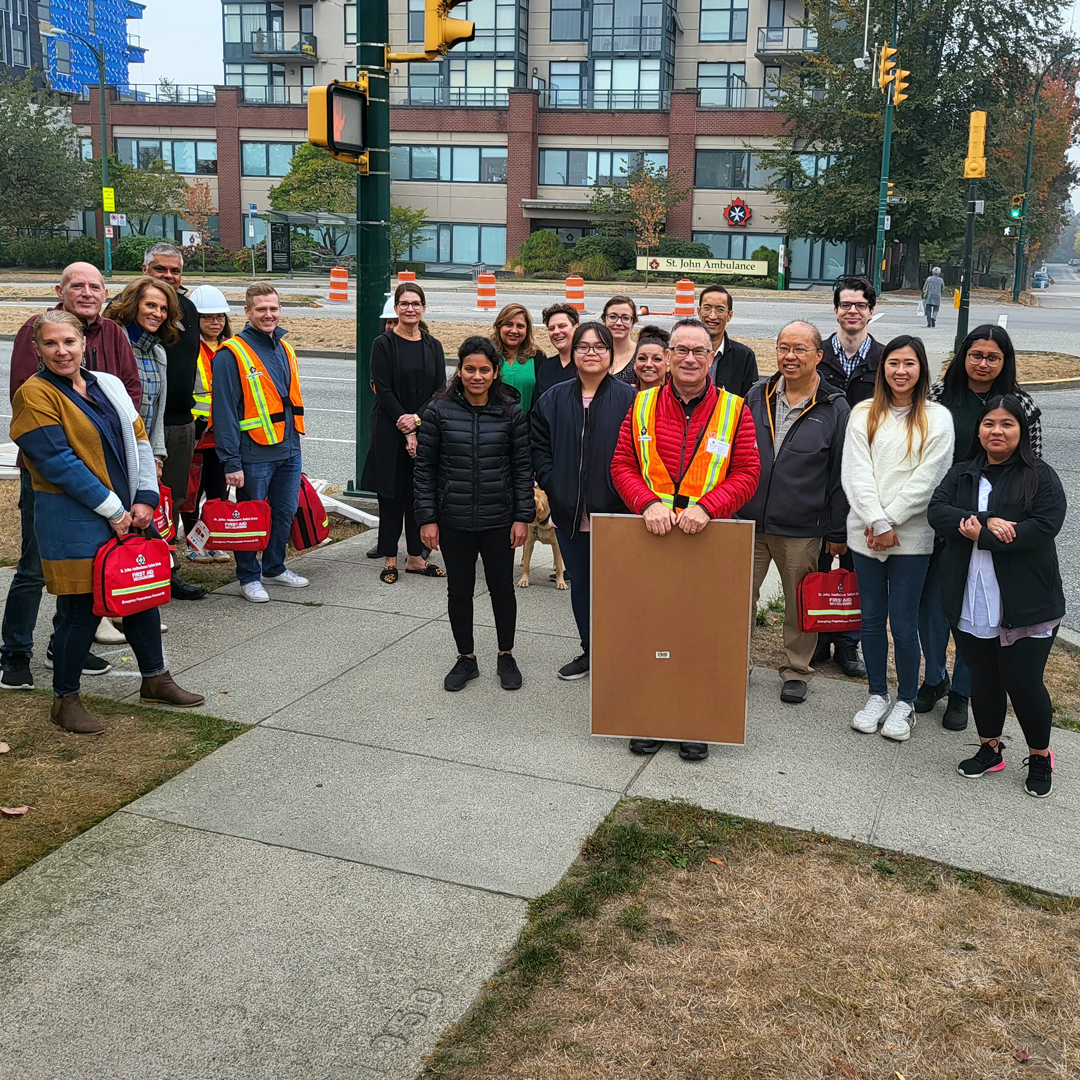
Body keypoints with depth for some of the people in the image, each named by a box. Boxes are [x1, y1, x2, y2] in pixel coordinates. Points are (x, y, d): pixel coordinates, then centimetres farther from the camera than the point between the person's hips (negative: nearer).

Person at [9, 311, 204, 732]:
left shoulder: (108, 385, 10)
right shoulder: (34, 394, -10)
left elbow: (138, 440, 9)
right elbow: (58, 462, -17)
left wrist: (145, 499, -4)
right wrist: (113, 510, -17)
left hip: (127, 514, 7)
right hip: (74, 522, -7)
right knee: (82, 608, -1)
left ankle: (155, 680, 32)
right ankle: (65, 699, 17)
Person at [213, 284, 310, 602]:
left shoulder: (285, 348, 12)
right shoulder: (232, 354, -11)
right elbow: (224, 411, -14)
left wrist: (294, 441, 17)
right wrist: (231, 462, -18)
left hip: (289, 450, 7)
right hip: (254, 454, -7)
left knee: (286, 513, 15)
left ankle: (274, 568, 32)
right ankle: (249, 577, 19)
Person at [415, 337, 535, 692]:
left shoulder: (511, 412, -3)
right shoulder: (439, 411, -4)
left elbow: (523, 467, 1)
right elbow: (424, 468, -1)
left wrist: (523, 516, -3)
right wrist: (427, 518, -4)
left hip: (499, 519, 0)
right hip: (453, 520, 0)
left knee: (502, 587, 10)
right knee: (459, 589, 10)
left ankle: (506, 656, 28)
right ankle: (466, 658, 27)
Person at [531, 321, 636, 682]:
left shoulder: (627, 399, -5)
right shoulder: (554, 399, 8)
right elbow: (540, 447, 9)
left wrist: (623, 494, -14)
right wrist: (552, 486, -2)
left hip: (613, 512, -4)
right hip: (569, 513, 5)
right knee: (579, 583, 14)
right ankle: (589, 650, 28)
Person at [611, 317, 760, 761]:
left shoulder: (734, 410, 2)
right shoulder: (643, 406, 7)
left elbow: (747, 474, -1)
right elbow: (622, 465, 6)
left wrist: (706, 506, -16)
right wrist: (647, 503, -12)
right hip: (651, 536, 2)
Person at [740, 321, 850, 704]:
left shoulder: (835, 409, -2)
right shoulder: (757, 397, 6)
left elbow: (840, 476, -1)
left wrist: (837, 533, -1)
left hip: (801, 530, -2)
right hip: (747, 521, 2)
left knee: (800, 603, 10)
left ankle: (796, 670, 27)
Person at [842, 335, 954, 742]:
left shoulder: (937, 418, 0)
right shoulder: (863, 414, 5)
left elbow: (927, 479, -7)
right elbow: (855, 472, -2)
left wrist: (890, 523, -12)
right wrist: (878, 523, -12)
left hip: (911, 536, -2)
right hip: (866, 533, 2)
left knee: (904, 623, 0)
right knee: (872, 618, 11)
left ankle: (906, 701, 17)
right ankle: (877, 695, 26)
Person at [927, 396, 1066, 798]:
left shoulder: (1041, 476, -1)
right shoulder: (962, 474, 11)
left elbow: (1046, 526, -15)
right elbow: (937, 511, -5)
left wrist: (980, 534, -16)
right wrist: (987, 522, -20)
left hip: (1025, 603, -3)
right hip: (970, 602, 4)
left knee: (1023, 682, 1)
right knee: (983, 679, 13)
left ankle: (1040, 756, 23)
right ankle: (990, 749, 32)